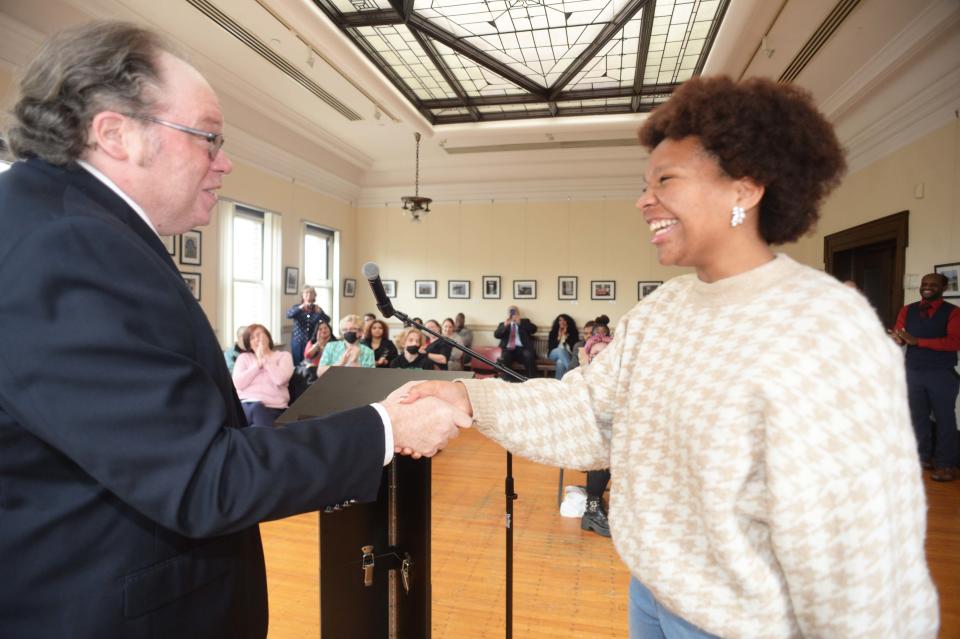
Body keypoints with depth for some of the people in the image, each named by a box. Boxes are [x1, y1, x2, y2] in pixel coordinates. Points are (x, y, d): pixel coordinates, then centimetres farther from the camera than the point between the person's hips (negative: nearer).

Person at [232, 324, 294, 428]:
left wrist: (265, 358, 0)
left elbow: (280, 379, -8)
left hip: (273, 407, -1)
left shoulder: (284, 356, 14)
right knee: (256, 408, -36)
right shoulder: (243, 357, 21)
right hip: (246, 404, 1)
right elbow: (238, 384, 2)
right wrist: (258, 364, 1)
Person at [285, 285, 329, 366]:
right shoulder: (297, 307, 1)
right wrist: (301, 307, -33)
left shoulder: (316, 308, 5)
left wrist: (320, 312, -26)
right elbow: (288, 315, -19)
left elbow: (327, 320, -6)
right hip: (298, 341, -1)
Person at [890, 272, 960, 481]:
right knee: (917, 417, 11)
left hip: (942, 374, -4)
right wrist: (898, 339, -22)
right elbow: (897, 337, 2)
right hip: (913, 372, 4)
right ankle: (924, 457, 25)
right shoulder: (907, 310, 7)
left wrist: (917, 341, -24)